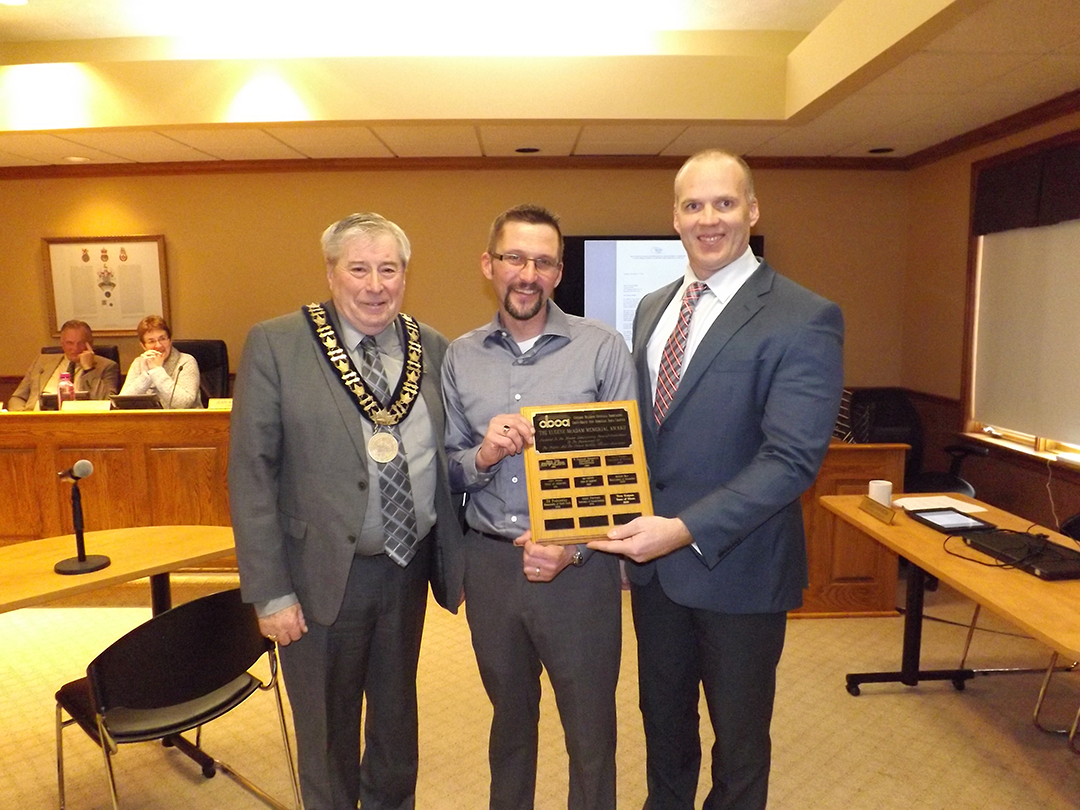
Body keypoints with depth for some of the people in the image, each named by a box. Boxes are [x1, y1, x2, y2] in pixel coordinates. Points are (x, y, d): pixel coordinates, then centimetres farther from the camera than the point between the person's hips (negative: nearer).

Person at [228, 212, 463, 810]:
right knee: (327, 728, 18)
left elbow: (444, 458, 8)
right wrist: (270, 592, -12)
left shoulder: (432, 348, 1)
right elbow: (251, 473, -10)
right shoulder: (275, 345, -10)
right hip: (323, 575, -3)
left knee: (397, 716, 23)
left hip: (409, 567, 4)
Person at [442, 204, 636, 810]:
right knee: (510, 716, 24)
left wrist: (574, 548, -17)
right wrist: (482, 456, -16)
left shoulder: (603, 348, -7)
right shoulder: (461, 357, 4)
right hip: (489, 562, 3)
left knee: (591, 732, 12)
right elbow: (446, 470, 5)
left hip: (578, 567, -3)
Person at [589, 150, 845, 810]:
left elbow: (792, 458, -22)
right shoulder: (652, 309, 7)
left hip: (737, 567, -5)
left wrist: (685, 529, -28)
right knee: (664, 719, 26)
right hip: (653, 558, 6)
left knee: (739, 741, 18)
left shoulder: (804, 320, -15)